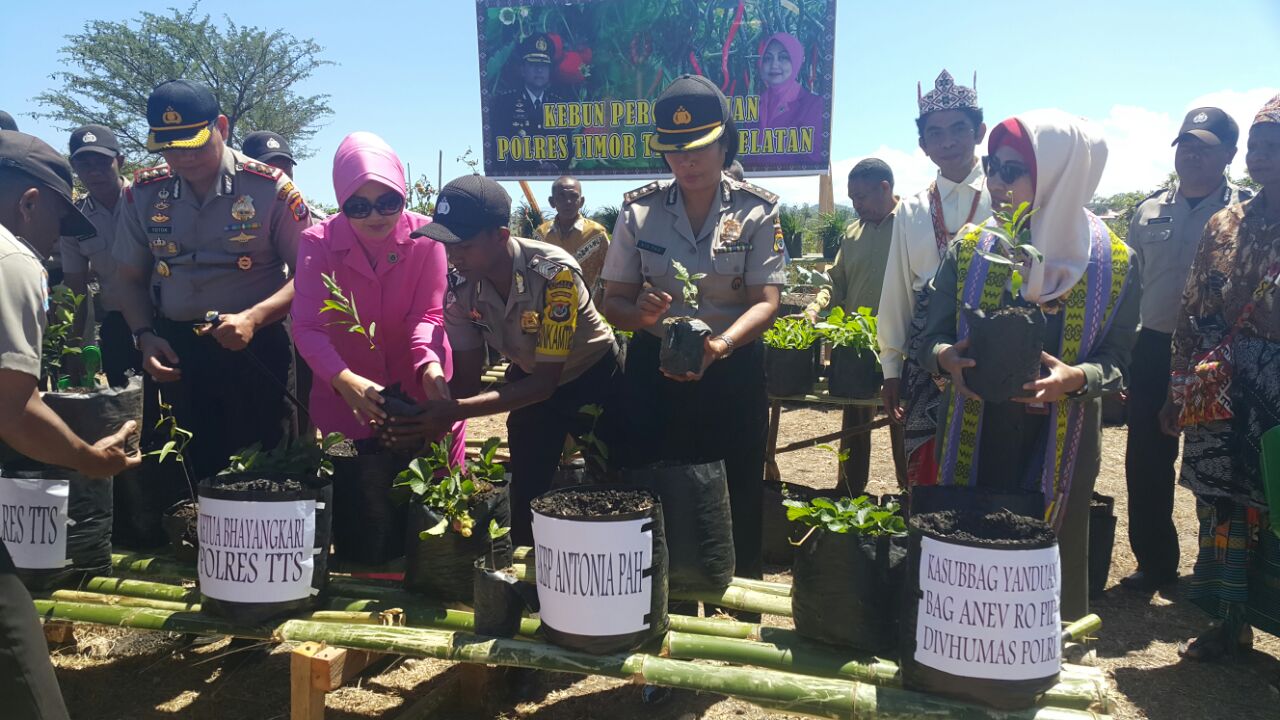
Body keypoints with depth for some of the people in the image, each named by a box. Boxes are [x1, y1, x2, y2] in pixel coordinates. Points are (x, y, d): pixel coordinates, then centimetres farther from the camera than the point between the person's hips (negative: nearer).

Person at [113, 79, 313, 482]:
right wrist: (145, 337, -2)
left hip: (255, 348, -3)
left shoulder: (269, 188, -8)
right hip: (174, 350, 4)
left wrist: (253, 319, -21)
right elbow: (132, 279, 14)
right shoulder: (144, 193, 4)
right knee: (193, 469, 14)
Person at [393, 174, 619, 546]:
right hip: (532, 380, 4)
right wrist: (431, 420, -31)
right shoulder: (458, 286, -20)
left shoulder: (555, 273, -36)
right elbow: (467, 378, -11)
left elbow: (547, 380, -34)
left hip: (594, 380, -4)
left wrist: (457, 411, -44)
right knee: (526, 494, 3)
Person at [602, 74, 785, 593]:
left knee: (736, 502, 6)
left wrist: (717, 346, -33)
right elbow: (614, 301, 0)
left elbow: (766, 301, -13)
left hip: (732, 370, -1)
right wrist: (640, 313, -24)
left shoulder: (757, 210, -5)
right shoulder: (639, 209, 0)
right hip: (653, 368, 1)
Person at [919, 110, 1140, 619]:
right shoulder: (969, 250, -1)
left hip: (1060, 448, -1)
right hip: (974, 442, 1)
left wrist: (1075, 379, -23)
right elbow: (932, 339, 3)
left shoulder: (1113, 263, -5)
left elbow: (1116, 362, -2)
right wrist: (946, 357, -20)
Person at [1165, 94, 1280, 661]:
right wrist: (1182, 392, 8)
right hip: (1219, 398, 4)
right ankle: (1232, 621, 24)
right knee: (1221, 503, 9)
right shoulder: (1224, 227, 10)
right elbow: (1191, 315, 10)